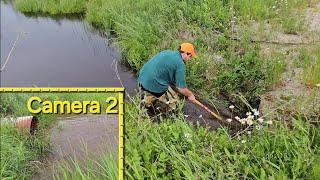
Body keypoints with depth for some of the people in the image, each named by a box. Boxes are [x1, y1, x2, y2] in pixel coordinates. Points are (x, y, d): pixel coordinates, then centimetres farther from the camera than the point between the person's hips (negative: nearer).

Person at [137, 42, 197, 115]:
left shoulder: (167, 52, 13)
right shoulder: (180, 64, -10)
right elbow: (181, 89, -7)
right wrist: (190, 95, 12)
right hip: (155, 86, -8)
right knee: (173, 103, 11)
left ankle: (147, 97, 12)